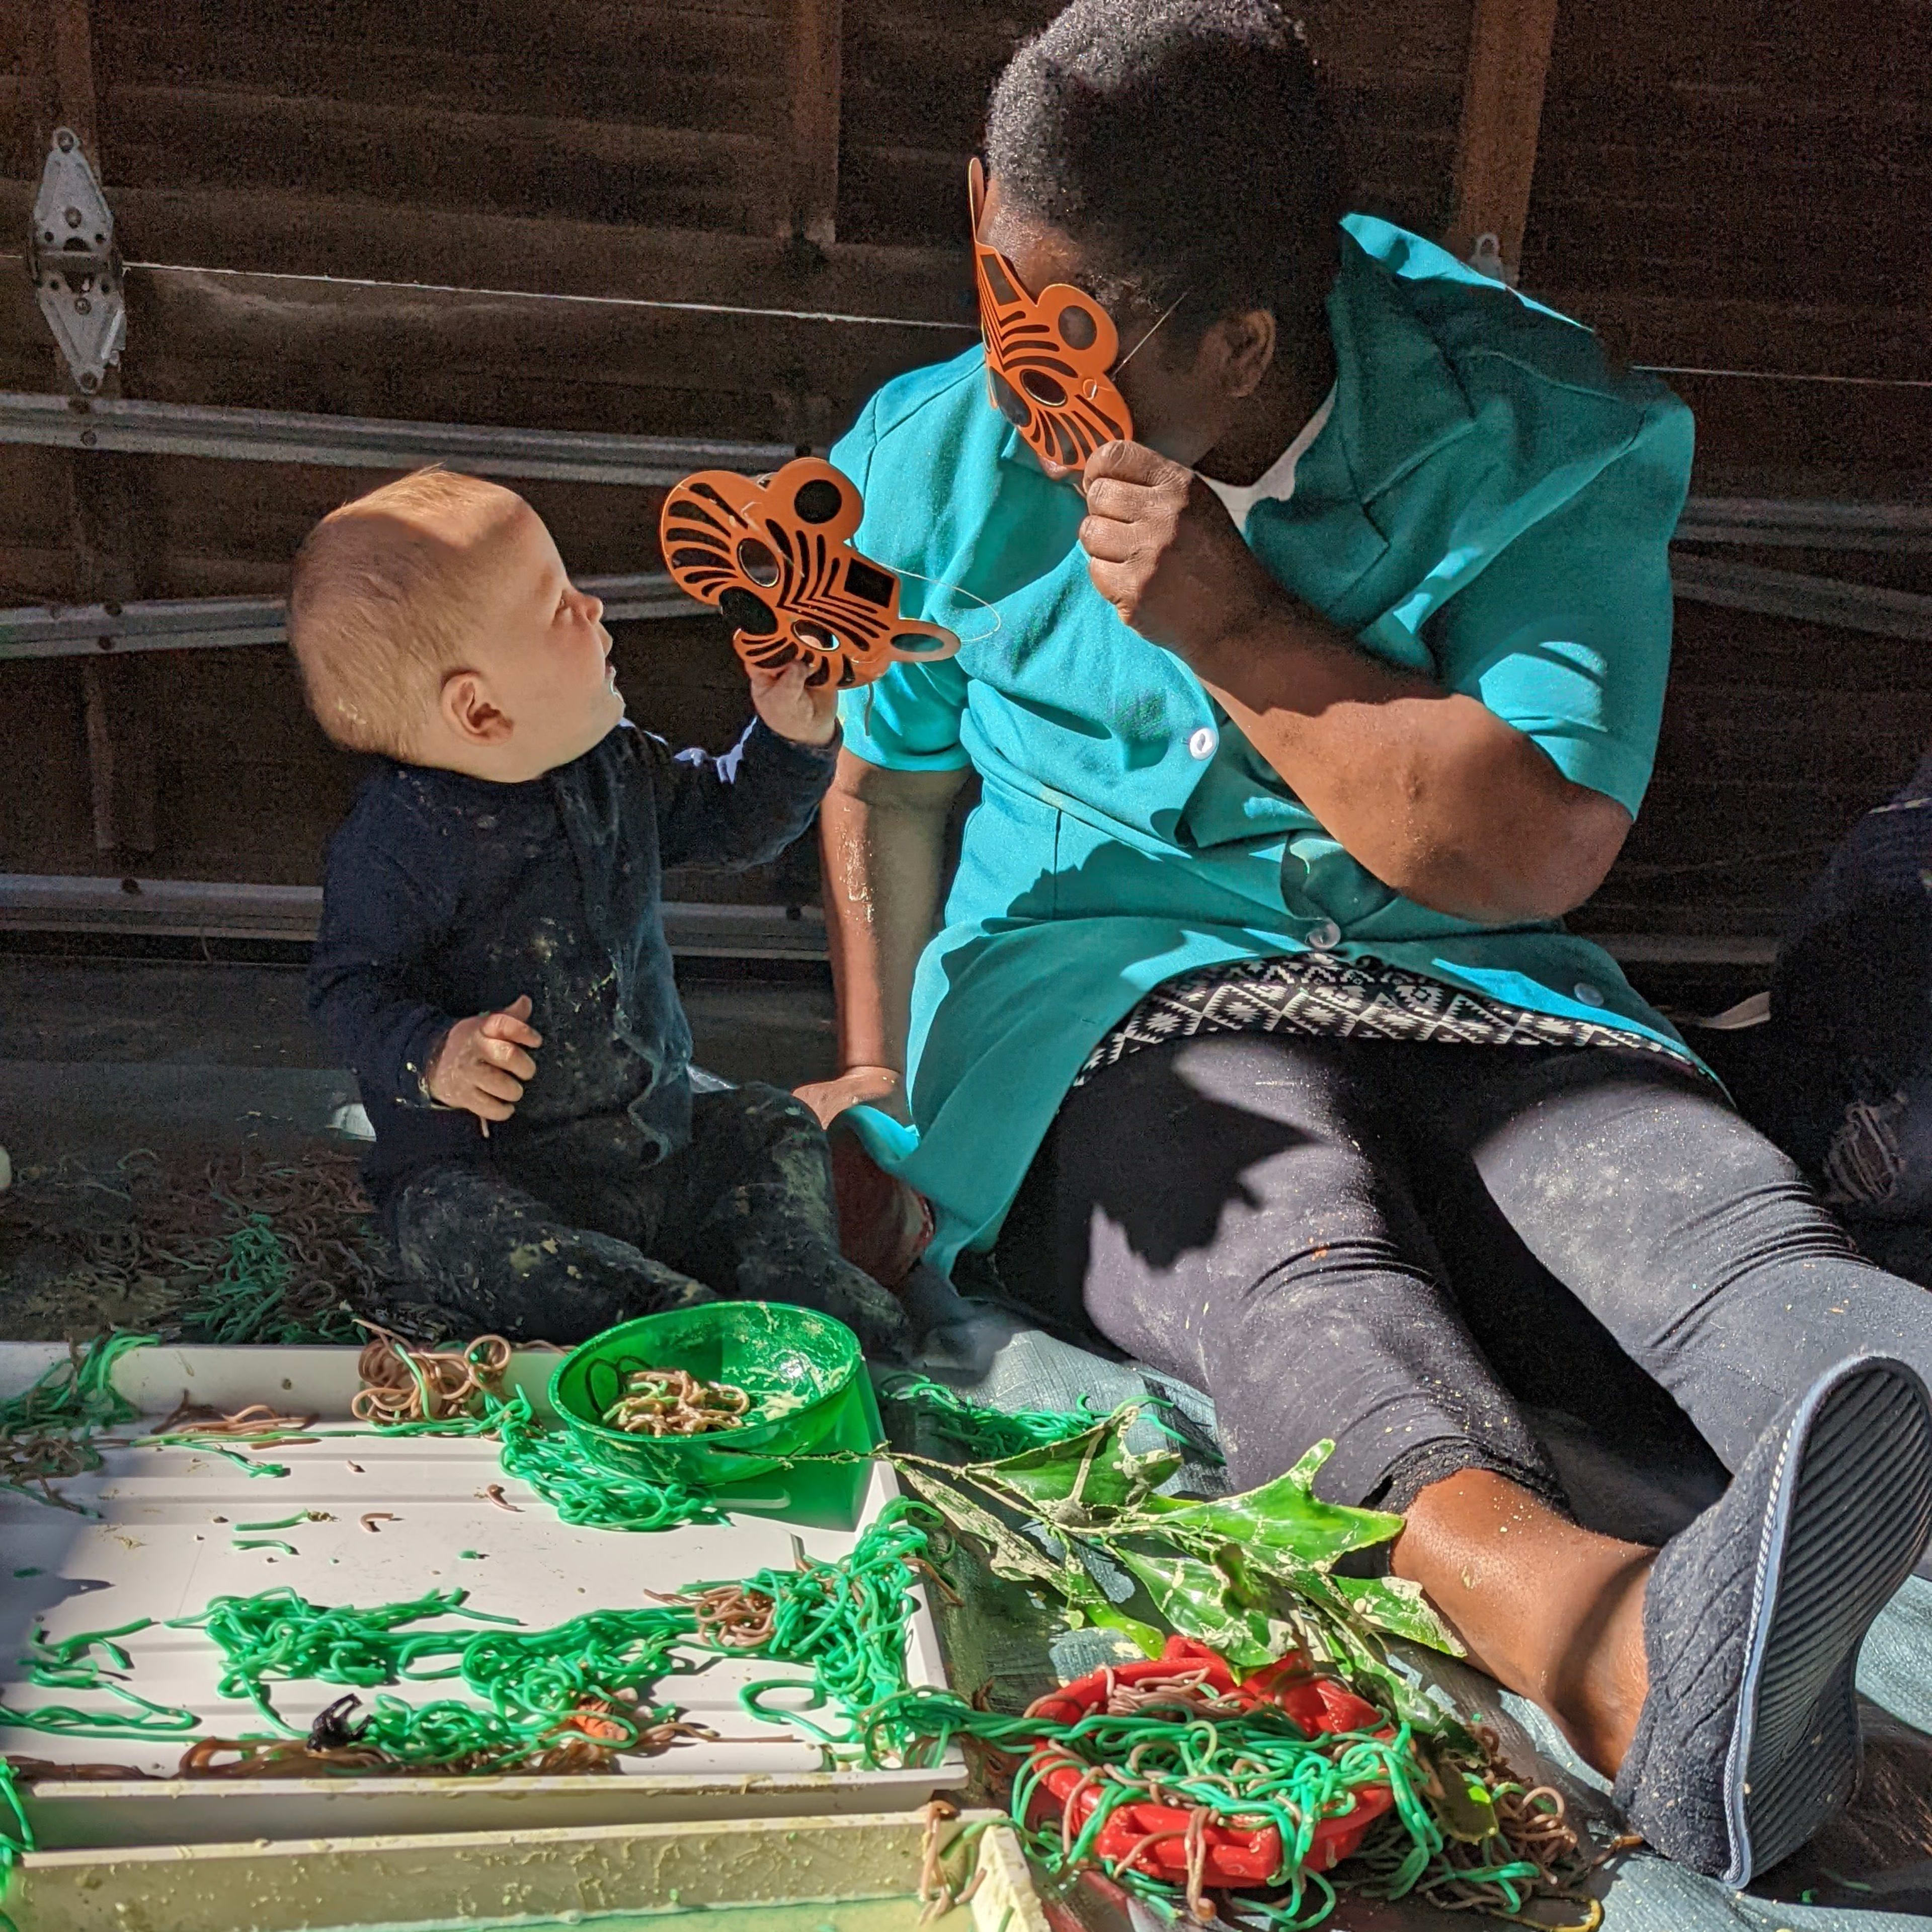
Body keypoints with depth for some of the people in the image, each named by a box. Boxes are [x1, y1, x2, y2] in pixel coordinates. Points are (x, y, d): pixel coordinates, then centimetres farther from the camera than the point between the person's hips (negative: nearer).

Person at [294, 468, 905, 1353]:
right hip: (490, 1169, -6)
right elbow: (349, 988, -15)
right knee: (449, 1230, -33)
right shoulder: (398, 840, -19)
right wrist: (435, 1058, -34)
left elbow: (730, 821, 14)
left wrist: (791, 738, -2)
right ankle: (678, 1312, -35)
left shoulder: (617, 767, 1)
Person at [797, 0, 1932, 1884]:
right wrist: (880, 1076, 11)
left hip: (1463, 992, 1)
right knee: (1293, 1252, -36)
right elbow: (883, 779, 17)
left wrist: (1235, 627, -18)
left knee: (1717, 1207, -31)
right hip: (1110, 1002, 0)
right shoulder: (953, 458, 3)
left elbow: (1540, 854, -12)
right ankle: (1609, 1639, -64)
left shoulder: (1539, 439, -7)